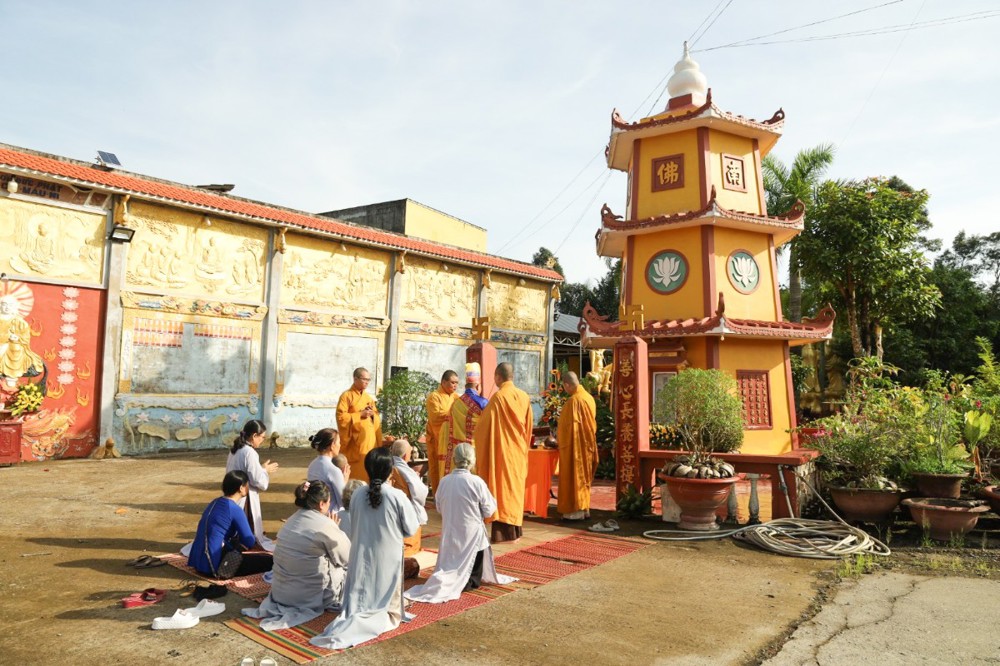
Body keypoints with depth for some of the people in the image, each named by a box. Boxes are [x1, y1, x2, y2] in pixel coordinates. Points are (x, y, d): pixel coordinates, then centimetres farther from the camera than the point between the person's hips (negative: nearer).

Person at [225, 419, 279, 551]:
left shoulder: (235, 449, 7)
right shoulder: (249, 452, -20)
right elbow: (259, 481, -19)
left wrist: (261, 469, 12)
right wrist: (265, 470, -1)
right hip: (245, 499, -9)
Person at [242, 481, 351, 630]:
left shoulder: (292, 520, 5)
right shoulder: (325, 525, -18)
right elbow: (346, 558, -6)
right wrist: (335, 528, 6)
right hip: (311, 595, -7)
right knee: (348, 568, 12)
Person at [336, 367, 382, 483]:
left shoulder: (368, 398, 15)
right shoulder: (346, 396, -5)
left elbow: (377, 419, 19)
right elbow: (341, 417, -13)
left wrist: (373, 414, -3)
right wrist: (360, 414, -15)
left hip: (369, 440, 6)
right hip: (354, 441, -6)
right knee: (354, 472, -6)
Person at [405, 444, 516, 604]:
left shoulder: (444, 481, -5)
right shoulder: (477, 482, -17)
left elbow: (439, 508, 8)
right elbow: (488, 511, -9)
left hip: (450, 534, 4)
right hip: (472, 534, -3)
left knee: (450, 565, 20)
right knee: (474, 580, 12)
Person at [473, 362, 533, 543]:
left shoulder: (498, 397, -15)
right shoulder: (524, 397, 2)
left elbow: (484, 426, -8)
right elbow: (528, 426, 9)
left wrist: (476, 435, 11)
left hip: (501, 449, -5)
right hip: (519, 450, 6)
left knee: (501, 488, 0)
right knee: (516, 488, 13)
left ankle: (501, 532, 3)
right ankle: (515, 530, 19)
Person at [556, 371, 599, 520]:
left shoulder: (573, 400, -20)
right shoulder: (589, 397, 7)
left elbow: (569, 426, -20)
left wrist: (559, 437, -6)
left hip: (574, 445, -9)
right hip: (587, 444, 9)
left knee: (573, 476, -1)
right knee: (584, 476, 15)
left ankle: (576, 511, 4)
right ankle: (585, 508, 21)